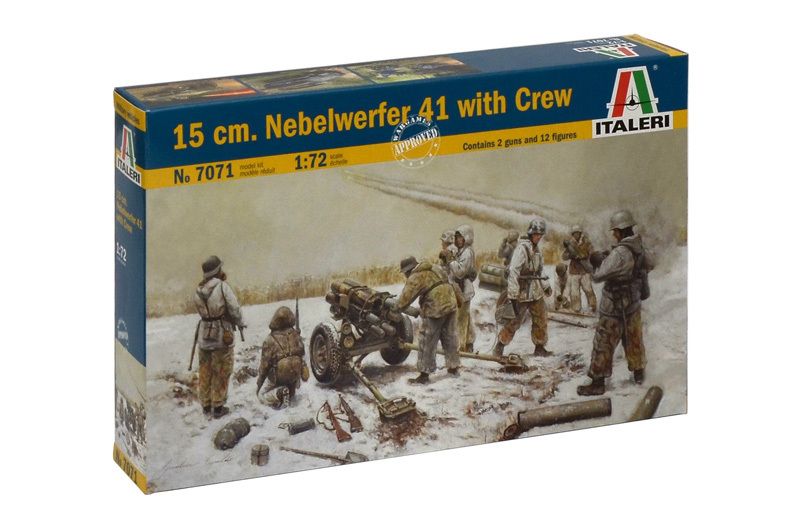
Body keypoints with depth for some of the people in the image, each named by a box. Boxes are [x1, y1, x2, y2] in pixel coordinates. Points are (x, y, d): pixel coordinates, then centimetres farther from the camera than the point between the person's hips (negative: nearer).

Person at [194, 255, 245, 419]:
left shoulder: (198, 292, 1)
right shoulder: (222, 287, -16)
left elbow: (202, 311, 3)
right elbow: (234, 309, -15)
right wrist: (239, 323, 5)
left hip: (204, 335, 5)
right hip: (221, 337, -5)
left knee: (205, 372, 15)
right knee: (221, 373, 5)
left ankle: (206, 405, 23)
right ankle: (218, 407, 9)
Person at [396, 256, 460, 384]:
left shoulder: (415, 278, -9)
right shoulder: (435, 268, 15)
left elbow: (406, 297, -11)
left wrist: (398, 307, 8)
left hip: (435, 310, -8)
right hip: (450, 305, 8)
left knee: (427, 343, 0)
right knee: (450, 338, 20)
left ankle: (424, 374, 1)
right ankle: (453, 367, 31)